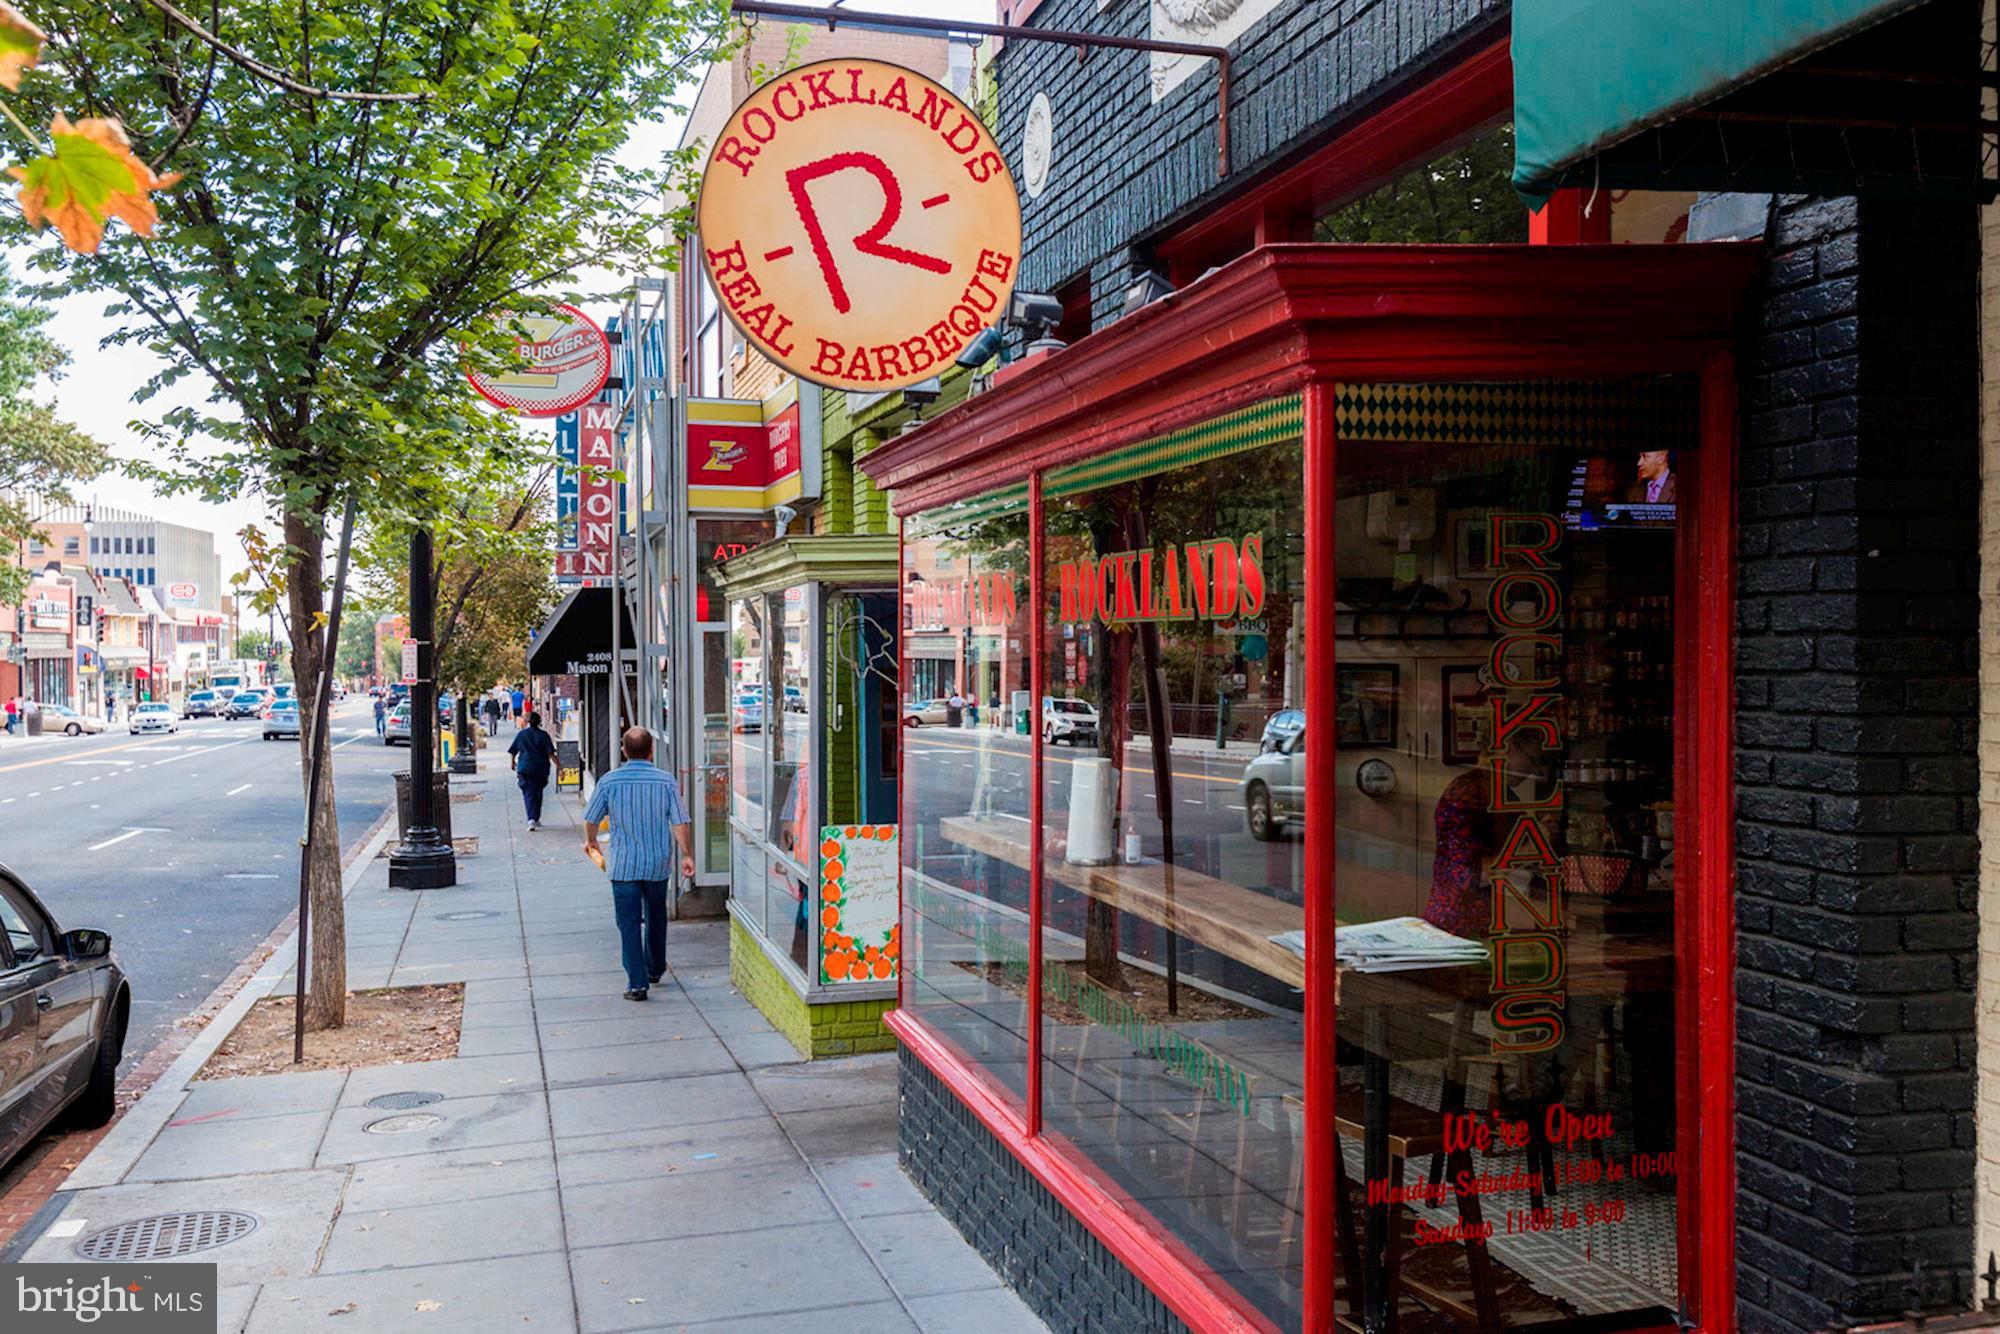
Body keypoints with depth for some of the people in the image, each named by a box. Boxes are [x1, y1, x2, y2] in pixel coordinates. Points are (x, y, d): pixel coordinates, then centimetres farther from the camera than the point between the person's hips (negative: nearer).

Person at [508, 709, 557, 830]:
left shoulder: (521, 734, 2)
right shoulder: (543, 735, -2)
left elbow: (513, 751, 10)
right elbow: (551, 753, -9)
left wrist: (513, 763, 30)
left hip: (525, 768, 0)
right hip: (541, 769, 0)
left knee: (528, 794, -2)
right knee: (537, 793, 16)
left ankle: (532, 819, -20)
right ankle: (536, 819, 22)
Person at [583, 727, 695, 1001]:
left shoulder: (609, 781, -7)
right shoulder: (666, 781, -7)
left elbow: (591, 819, 4)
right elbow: (680, 823, -8)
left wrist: (591, 841, 24)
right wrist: (687, 855, 3)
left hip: (623, 865, -2)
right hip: (658, 865, 2)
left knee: (629, 924, 3)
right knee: (656, 918, 22)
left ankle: (637, 983, -1)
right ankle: (655, 969, 37)